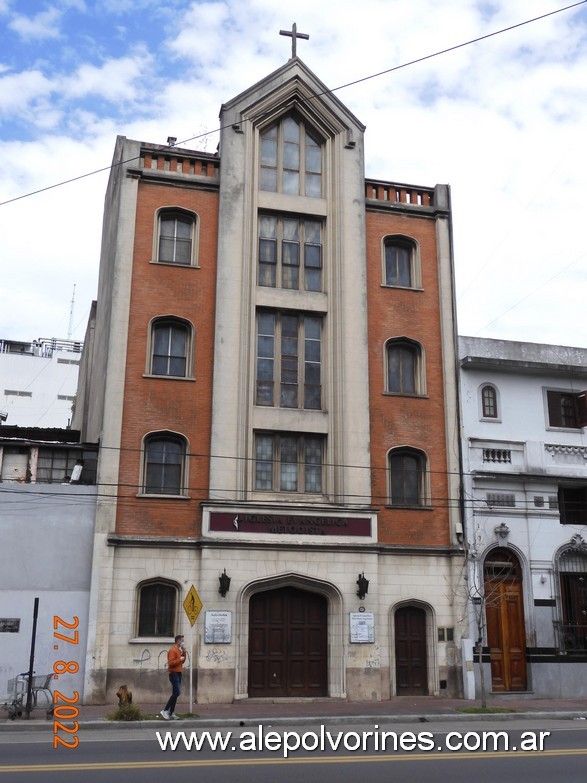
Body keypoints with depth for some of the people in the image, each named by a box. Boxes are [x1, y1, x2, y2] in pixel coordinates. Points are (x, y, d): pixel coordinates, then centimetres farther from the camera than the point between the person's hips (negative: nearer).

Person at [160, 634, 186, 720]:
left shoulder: (179, 650, 17)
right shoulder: (172, 650, -13)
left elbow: (182, 661, 19)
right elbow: (170, 663, -21)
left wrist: (184, 652, 9)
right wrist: (180, 659, -18)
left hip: (178, 674, 10)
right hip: (174, 674, -10)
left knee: (175, 693, 8)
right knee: (176, 693, -15)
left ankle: (171, 713, 10)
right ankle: (165, 710, -10)